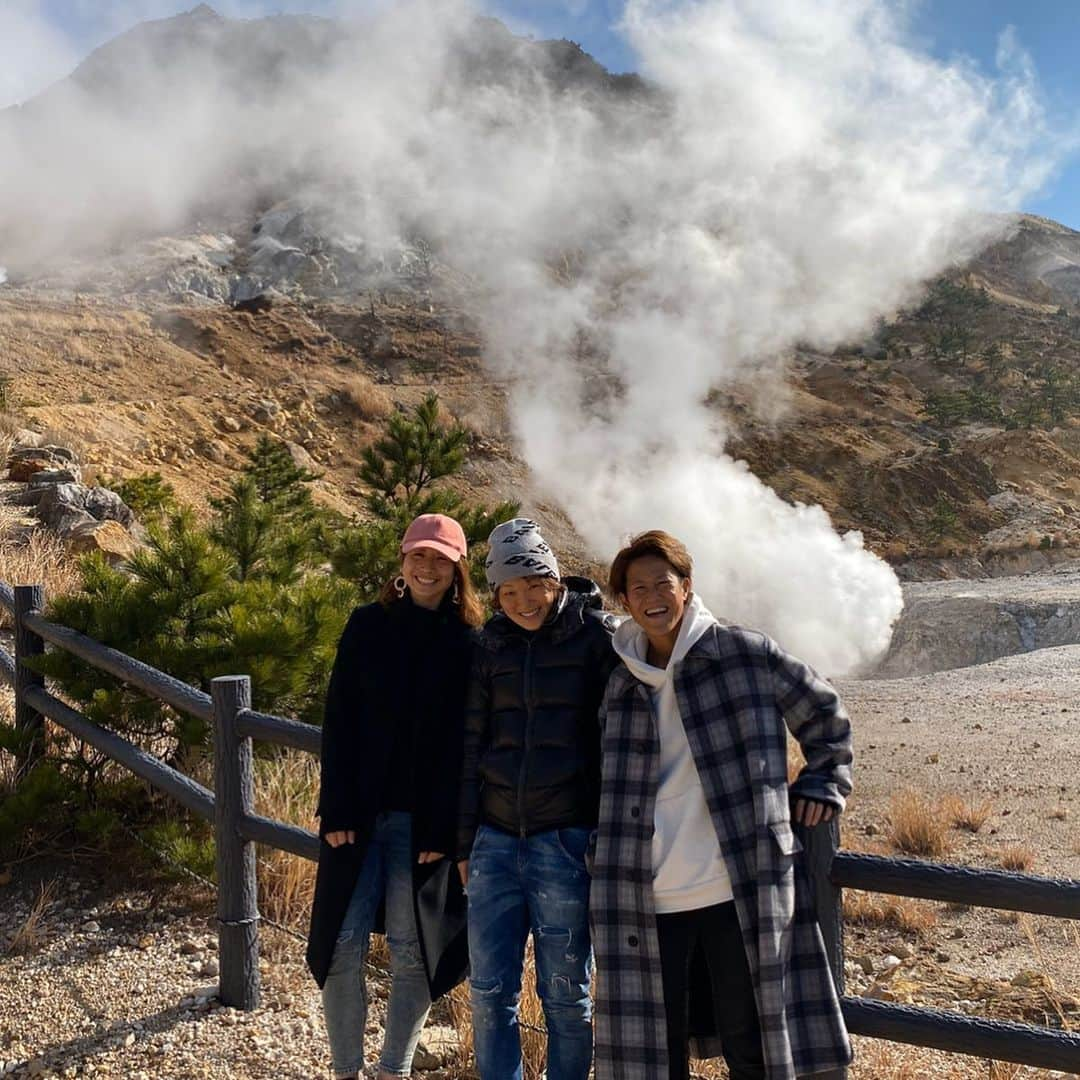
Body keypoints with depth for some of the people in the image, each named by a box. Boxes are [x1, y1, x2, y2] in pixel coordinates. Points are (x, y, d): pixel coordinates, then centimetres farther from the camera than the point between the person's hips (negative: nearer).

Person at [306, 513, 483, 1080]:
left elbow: (464, 742, -2)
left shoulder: (468, 643, 1)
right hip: (360, 812, 1)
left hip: (423, 820, -1)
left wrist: (444, 827, -9)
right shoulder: (367, 626, 3)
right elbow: (338, 722, 0)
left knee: (412, 952, 5)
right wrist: (336, 810, -7)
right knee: (344, 946, 1)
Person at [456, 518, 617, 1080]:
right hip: (497, 838, 4)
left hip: (566, 840, -4)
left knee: (565, 992, 8)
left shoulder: (596, 636, -5)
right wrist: (465, 842, 11)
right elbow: (472, 744, 11)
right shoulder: (491, 644, 8)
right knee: (489, 988, 10)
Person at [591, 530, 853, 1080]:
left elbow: (825, 716, 10)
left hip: (741, 892, -3)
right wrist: (605, 860, 14)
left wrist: (821, 787, 5)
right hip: (651, 902, 4)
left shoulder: (744, 653, -2)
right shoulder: (621, 686, 9)